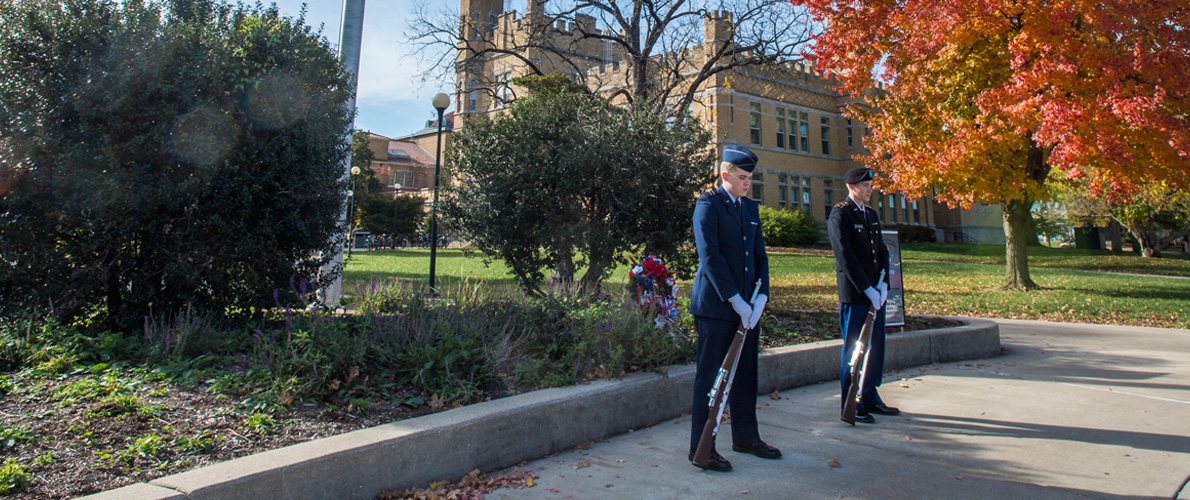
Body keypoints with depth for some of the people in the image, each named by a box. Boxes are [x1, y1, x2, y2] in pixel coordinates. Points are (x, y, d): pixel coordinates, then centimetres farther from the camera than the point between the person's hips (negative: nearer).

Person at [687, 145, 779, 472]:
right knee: (710, 376, -1)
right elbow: (710, 255, -14)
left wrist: (761, 297, 0)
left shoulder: (750, 208, 17)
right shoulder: (708, 204, -5)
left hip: (747, 305, 7)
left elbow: (760, 255, 14)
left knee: (745, 375, 14)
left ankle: (746, 438, 28)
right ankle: (700, 448, 9)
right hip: (716, 305, -7)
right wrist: (735, 300, -16)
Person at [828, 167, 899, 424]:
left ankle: (870, 399, 24)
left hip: (875, 292, 8)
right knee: (853, 349, -2)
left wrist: (883, 282, 2)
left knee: (875, 347, 12)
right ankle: (851, 406, 7)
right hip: (853, 295, -8)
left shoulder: (872, 214, 17)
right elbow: (845, 256, -16)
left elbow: (882, 250, 17)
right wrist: (867, 288, -17)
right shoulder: (840, 214, -8)